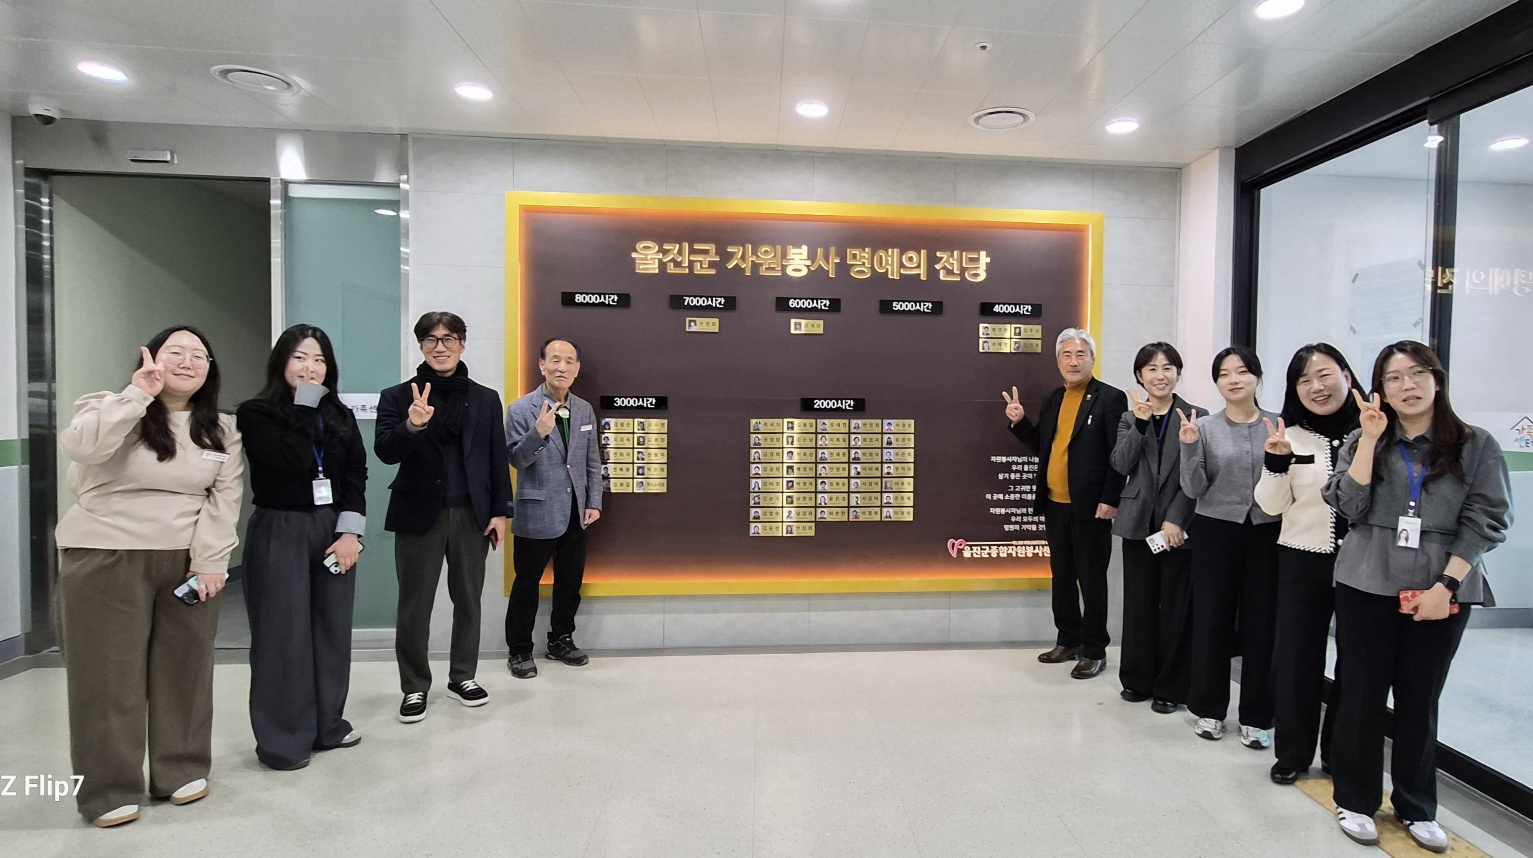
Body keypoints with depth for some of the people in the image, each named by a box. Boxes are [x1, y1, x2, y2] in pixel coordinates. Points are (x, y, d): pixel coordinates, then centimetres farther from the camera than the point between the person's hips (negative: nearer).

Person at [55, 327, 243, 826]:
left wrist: (209, 561, -9)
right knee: (108, 672, 3)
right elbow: (77, 447, -23)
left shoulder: (222, 430, 7)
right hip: (104, 559, -2)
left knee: (184, 666, 10)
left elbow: (224, 498, 0)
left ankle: (181, 770, 24)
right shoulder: (112, 408, -1)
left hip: (188, 563, 3)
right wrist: (137, 394, -25)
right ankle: (109, 789, 16)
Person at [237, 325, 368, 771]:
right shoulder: (256, 413, -3)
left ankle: (327, 725, 24)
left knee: (332, 629, 9)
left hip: (333, 530, 4)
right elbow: (293, 459, -20)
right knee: (284, 635, 2)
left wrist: (350, 532, -7)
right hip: (279, 532, -4)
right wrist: (304, 402, -11)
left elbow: (357, 476, 3)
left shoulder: (341, 415, 9)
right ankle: (282, 738, 16)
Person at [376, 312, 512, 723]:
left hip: (472, 514, 2)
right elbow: (385, 452, -10)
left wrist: (500, 511, 0)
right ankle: (414, 686, 24)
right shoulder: (397, 396, 0)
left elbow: (497, 459, 4)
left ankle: (463, 676, 29)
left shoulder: (486, 398, 5)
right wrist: (412, 425, -29)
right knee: (414, 606, 8)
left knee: (468, 600, 12)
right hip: (419, 514, -1)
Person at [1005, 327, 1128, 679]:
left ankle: (1094, 651, 18)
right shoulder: (1053, 398, 12)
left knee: (1091, 580, 5)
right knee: (1062, 577, 15)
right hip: (1055, 505, 6)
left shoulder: (1110, 398, -7)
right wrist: (1019, 422, -1)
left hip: (1089, 507, -6)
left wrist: (1110, 500, -15)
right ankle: (1068, 641, 29)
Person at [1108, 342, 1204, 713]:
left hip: (1179, 525, -3)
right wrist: (1141, 423, -13)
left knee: (1175, 606, 5)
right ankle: (1138, 679, 23)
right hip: (1138, 522, 3)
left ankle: (1171, 687, 19)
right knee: (1138, 603, 10)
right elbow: (1121, 465, -5)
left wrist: (1176, 519, -13)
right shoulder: (1130, 418, 9)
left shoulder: (1197, 417, -1)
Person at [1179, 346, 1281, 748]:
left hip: (1267, 533, 1)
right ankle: (1209, 708, 21)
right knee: (1211, 620, 6)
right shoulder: (1204, 427, -1)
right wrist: (1189, 447, -18)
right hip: (1216, 531, -1)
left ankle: (1256, 716, 21)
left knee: (1261, 623, 6)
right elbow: (1194, 490, -5)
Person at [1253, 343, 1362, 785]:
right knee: (1295, 657, 6)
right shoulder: (1290, 437, 0)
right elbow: (1271, 505, -2)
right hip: (1303, 561, 1)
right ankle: (1292, 753, 22)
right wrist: (1276, 462, -17)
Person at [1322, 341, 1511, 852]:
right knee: (1361, 696, 6)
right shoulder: (1364, 441, 5)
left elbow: (1487, 521, -3)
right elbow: (1348, 506, -7)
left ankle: (1416, 807, 28)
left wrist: (1445, 586, -12)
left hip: (1441, 593, 0)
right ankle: (1355, 801, 20)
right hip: (1367, 588, 0)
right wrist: (1370, 438, -12)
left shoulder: (1477, 446, 3)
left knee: (1420, 702, 12)